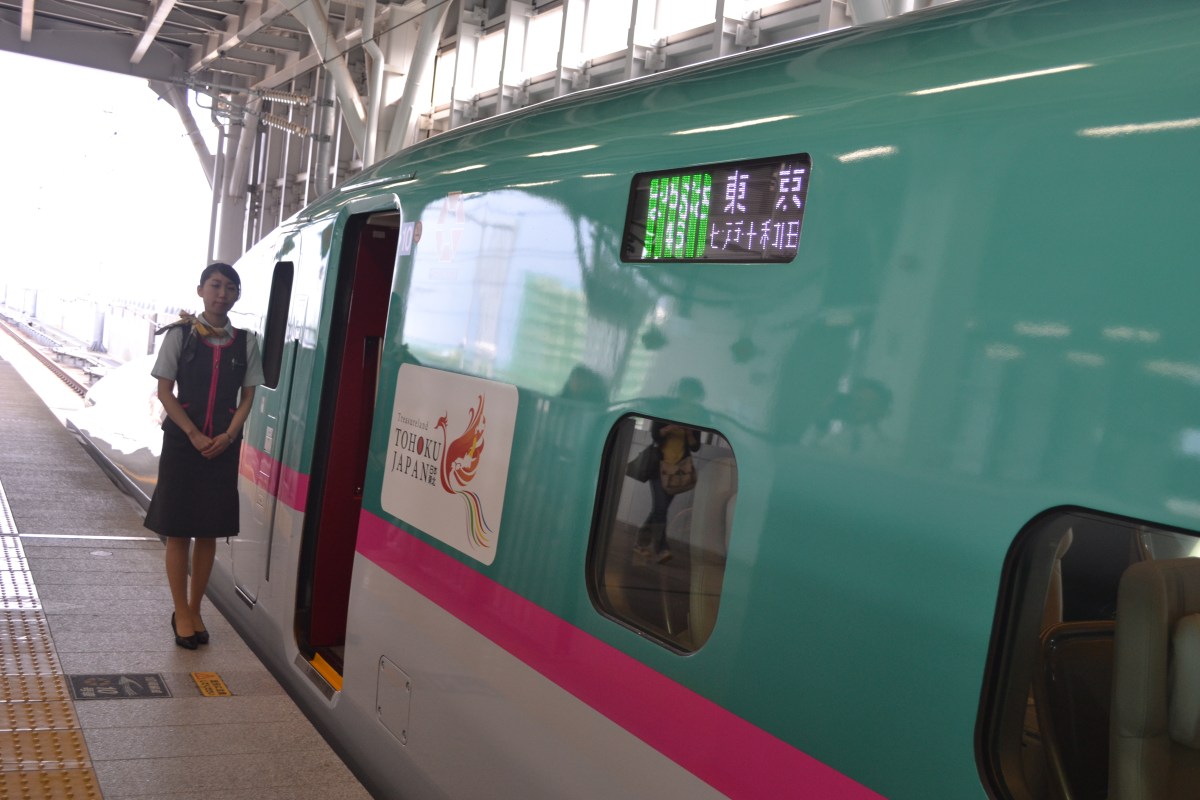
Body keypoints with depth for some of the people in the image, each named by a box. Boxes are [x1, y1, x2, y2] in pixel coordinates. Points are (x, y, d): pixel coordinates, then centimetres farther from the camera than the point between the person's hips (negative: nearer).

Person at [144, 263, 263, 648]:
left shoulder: (245, 342, 4)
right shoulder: (180, 334, -2)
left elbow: (247, 396, 6)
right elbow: (165, 391, -3)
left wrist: (228, 435, -9)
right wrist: (194, 435, -12)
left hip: (223, 446, 2)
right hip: (183, 442, -2)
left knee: (209, 532, 8)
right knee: (178, 531, 3)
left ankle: (195, 610, 20)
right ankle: (181, 614, 14)